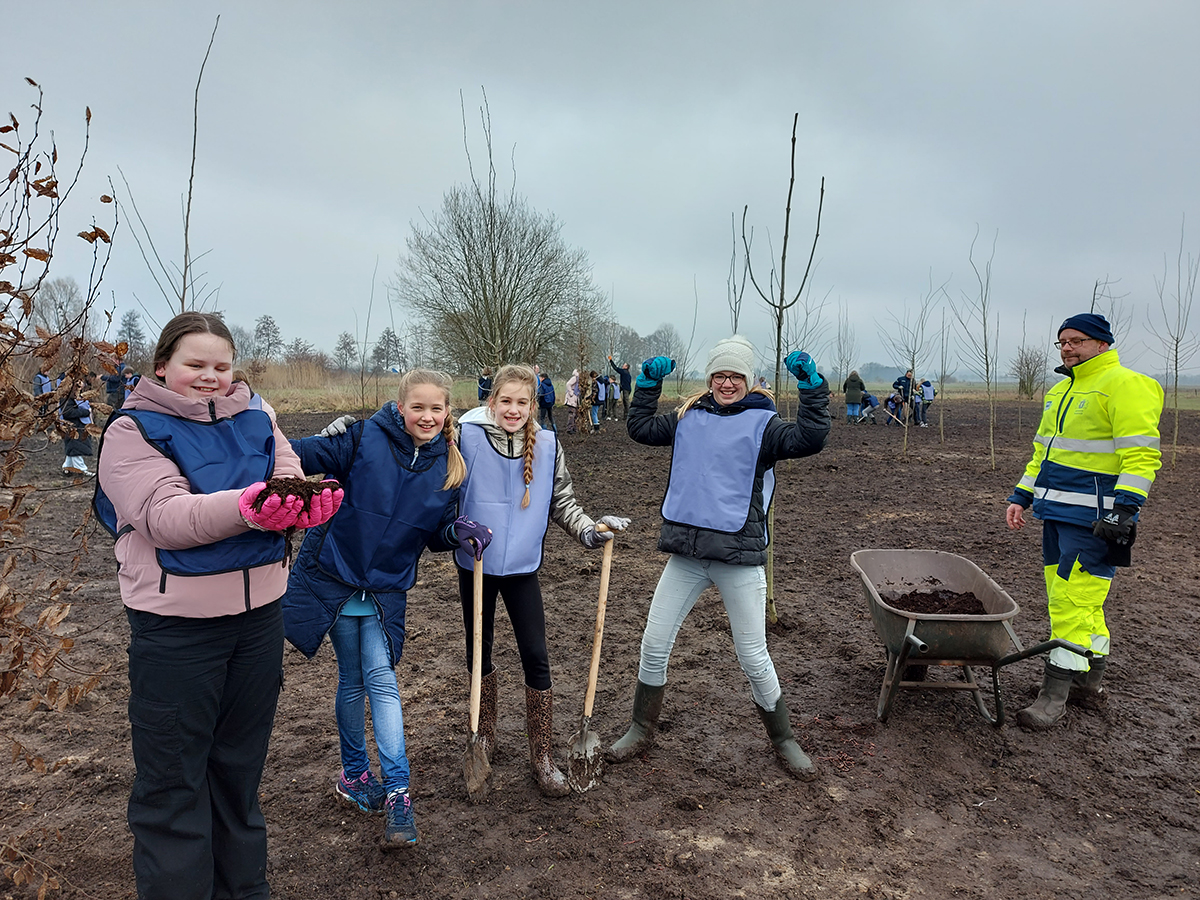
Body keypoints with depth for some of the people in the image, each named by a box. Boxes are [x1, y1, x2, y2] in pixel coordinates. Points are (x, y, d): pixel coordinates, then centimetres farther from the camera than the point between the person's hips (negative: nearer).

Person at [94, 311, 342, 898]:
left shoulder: (256, 422, 7)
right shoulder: (132, 430, -6)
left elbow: (291, 490, -6)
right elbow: (164, 516, -21)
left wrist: (309, 504, -30)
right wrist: (247, 506, -38)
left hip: (259, 615, 5)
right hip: (175, 625, -4)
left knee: (240, 763, 19)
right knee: (173, 780, 6)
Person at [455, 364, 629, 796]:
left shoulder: (547, 445, -5)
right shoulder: (467, 436, -11)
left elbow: (562, 502, 3)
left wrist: (589, 531, -12)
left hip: (522, 566, 0)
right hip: (475, 564, 0)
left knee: (536, 657, -1)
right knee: (479, 651, 15)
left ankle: (542, 757, 13)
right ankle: (485, 734, 39)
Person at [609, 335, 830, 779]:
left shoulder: (762, 423, -2)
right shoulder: (689, 418, 11)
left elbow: (809, 439, -17)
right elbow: (641, 428, 19)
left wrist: (812, 386, -23)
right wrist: (648, 383, 11)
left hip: (739, 557, -4)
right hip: (686, 553, 4)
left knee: (754, 656, 4)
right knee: (653, 644, 8)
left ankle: (783, 740, 28)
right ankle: (641, 730, 29)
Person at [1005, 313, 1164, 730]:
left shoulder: (1125, 385, -9)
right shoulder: (1060, 391, 18)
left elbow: (1141, 456, -16)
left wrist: (1124, 508, -24)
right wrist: (1021, 496, 16)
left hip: (1093, 518, -9)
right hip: (1057, 511, 9)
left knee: (1073, 600, -7)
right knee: (1065, 596, 15)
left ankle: (1054, 695, 0)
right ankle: (1091, 679, 29)